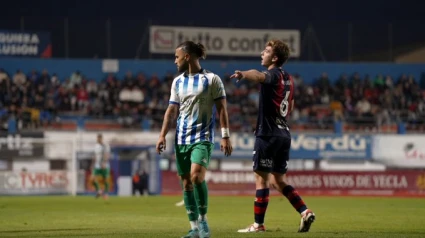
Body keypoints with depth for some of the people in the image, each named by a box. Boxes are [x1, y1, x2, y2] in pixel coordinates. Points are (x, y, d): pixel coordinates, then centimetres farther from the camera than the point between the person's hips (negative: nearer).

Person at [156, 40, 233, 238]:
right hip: (181, 138, 5)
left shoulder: (211, 79, -2)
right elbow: (172, 110, 13)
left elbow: (221, 109, -3)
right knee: (186, 183, 3)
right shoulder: (177, 82, 12)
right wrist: (162, 135, 4)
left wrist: (225, 136, -8)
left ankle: (203, 219, -7)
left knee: (196, 176, -23)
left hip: (202, 137, -5)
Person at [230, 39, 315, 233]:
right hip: (283, 133, 9)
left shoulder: (273, 75, -12)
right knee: (278, 181, 14)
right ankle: (305, 212, 3)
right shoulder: (287, 78, 15)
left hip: (268, 134, -9)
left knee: (261, 179, -3)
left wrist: (243, 74, -58)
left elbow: (259, 76, -38)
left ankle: (258, 224, 0)